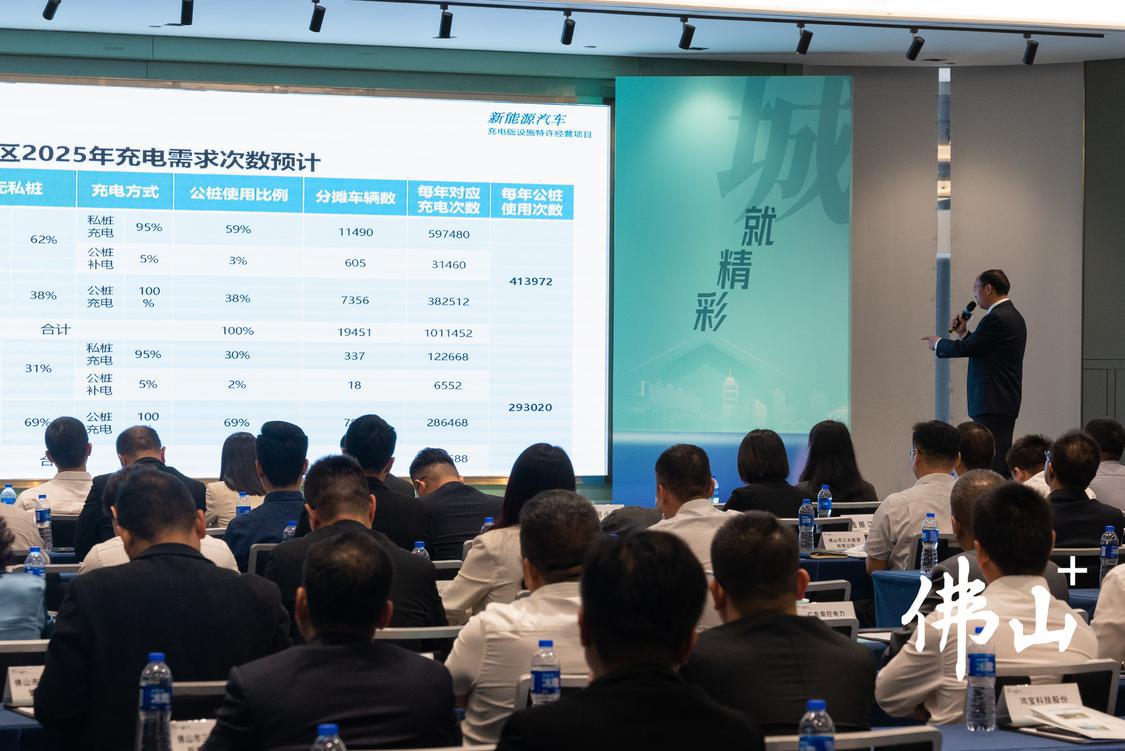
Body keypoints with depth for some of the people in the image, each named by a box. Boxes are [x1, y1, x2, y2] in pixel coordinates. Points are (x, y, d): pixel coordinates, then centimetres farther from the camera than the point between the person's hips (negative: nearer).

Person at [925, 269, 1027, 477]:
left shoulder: (997, 318, -15)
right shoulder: (1012, 316, 17)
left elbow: (965, 348, -14)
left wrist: (938, 343, 2)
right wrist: (963, 333, 18)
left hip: (992, 402, -11)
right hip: (1006, 400, 11)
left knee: (991, 461, -14)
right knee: (1002, 458, 11)